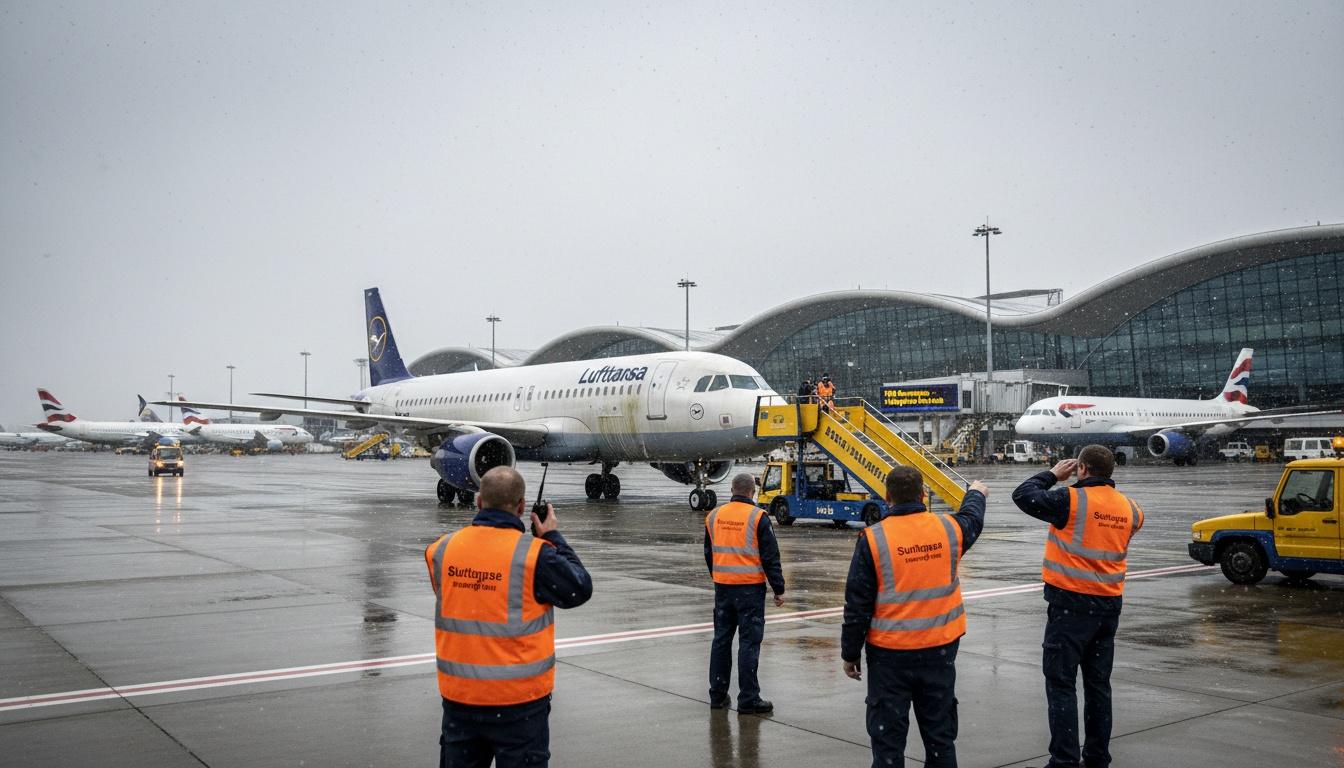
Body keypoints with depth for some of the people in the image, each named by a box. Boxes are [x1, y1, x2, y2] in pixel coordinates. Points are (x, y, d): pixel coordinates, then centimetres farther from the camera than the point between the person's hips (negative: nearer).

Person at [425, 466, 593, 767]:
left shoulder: (441, 550, -5)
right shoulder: (535, 555, -18)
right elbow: (579, 590, -6)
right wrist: (553, 538, 5)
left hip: (458, 697, 4)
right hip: (519, 700, -4)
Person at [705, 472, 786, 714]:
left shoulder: (714, 516, 6)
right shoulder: (758, 517, -10)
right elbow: (770, 557, -9)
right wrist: (778, 589, -2)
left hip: (722, 587, 5)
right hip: (750, 588, -5)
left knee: (721, 639, 14)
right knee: (749, 643, 0)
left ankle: (717, 695, 21)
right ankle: (748, 700, 3)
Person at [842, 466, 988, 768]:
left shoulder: (873, 539, -13)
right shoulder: (948, 529, -4)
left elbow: (857, 605, -10)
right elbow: (972, 520, 23)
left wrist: (850, 653, 2)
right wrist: (976, 494, 45)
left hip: (889, 654, -3)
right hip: (940, 650, 3)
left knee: (888, 735, 6)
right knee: (940, 732, 16)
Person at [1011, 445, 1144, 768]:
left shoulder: (1072, 499, -16)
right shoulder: (1127, 507, 3)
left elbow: (1022, 495, -11)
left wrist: (1052, 474, 5)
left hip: (1071, 605, -7)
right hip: (1109, 607, 7)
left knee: (1061, 684, -1)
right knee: (1098, 684, 16)